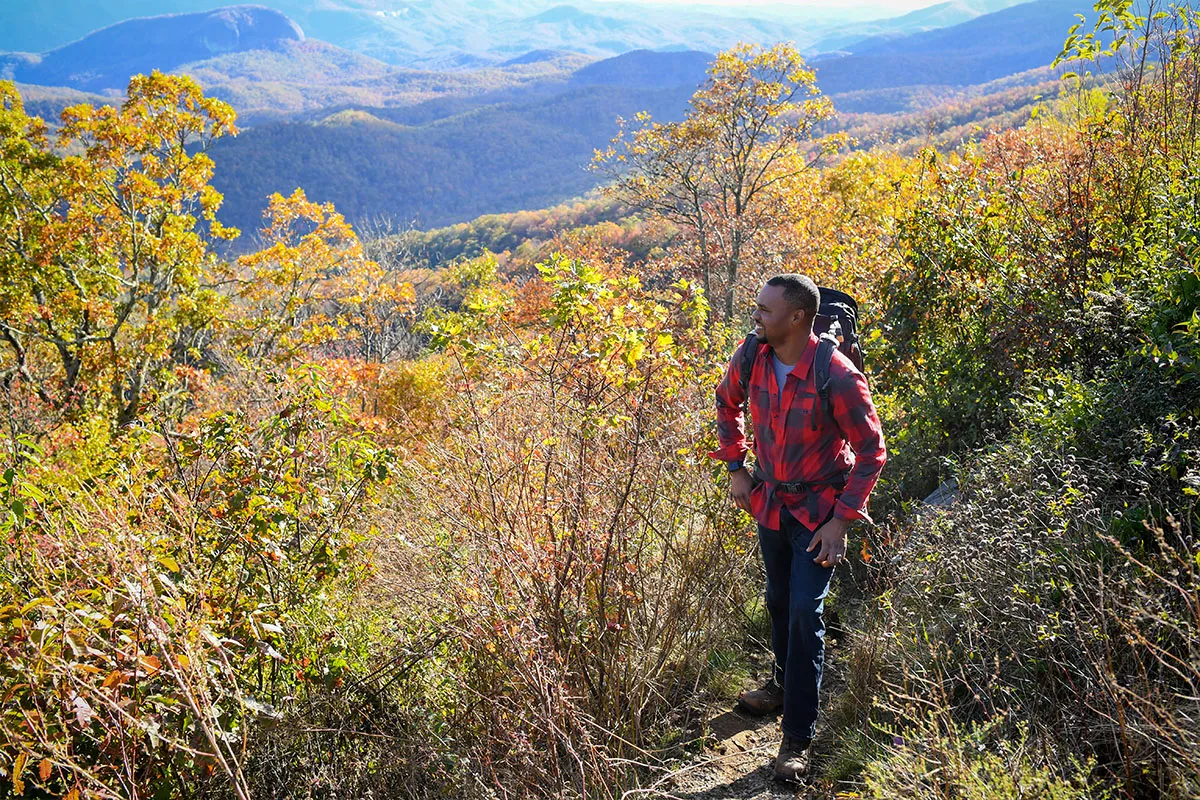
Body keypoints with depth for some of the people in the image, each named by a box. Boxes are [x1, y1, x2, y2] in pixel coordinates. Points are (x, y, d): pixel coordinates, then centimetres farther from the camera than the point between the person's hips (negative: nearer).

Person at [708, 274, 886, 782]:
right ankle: (786, 686, 45)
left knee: (805, 612, -10)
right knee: (779, 601, 21)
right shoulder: (751, 357, -11)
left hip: (819, 509, -5)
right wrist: (735, 467, 5)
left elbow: (871, 451, -16)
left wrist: (842, 519, -20)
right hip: (770, 501, 5)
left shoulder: (838, 377, -26)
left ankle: (797, 738, 2)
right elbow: (727, 404, 11)